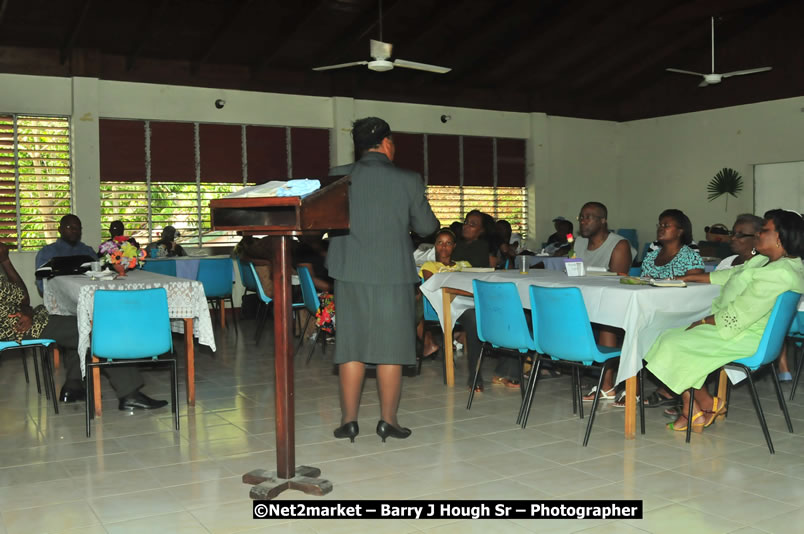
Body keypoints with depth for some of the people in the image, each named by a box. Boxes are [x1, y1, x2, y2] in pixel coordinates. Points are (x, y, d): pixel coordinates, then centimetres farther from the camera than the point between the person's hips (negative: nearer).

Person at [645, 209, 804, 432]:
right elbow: (731, 275, 23)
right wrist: (689, 278, 25)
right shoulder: (766, 261, 9)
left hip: (746, 338, -11)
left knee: (675, 345, -14)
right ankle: (691, 411, -1)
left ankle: (709, 405, 6)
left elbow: (737, 316, -25)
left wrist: (703, 322, -12)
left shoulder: (778, 275, -25)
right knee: (671, 336, 1)